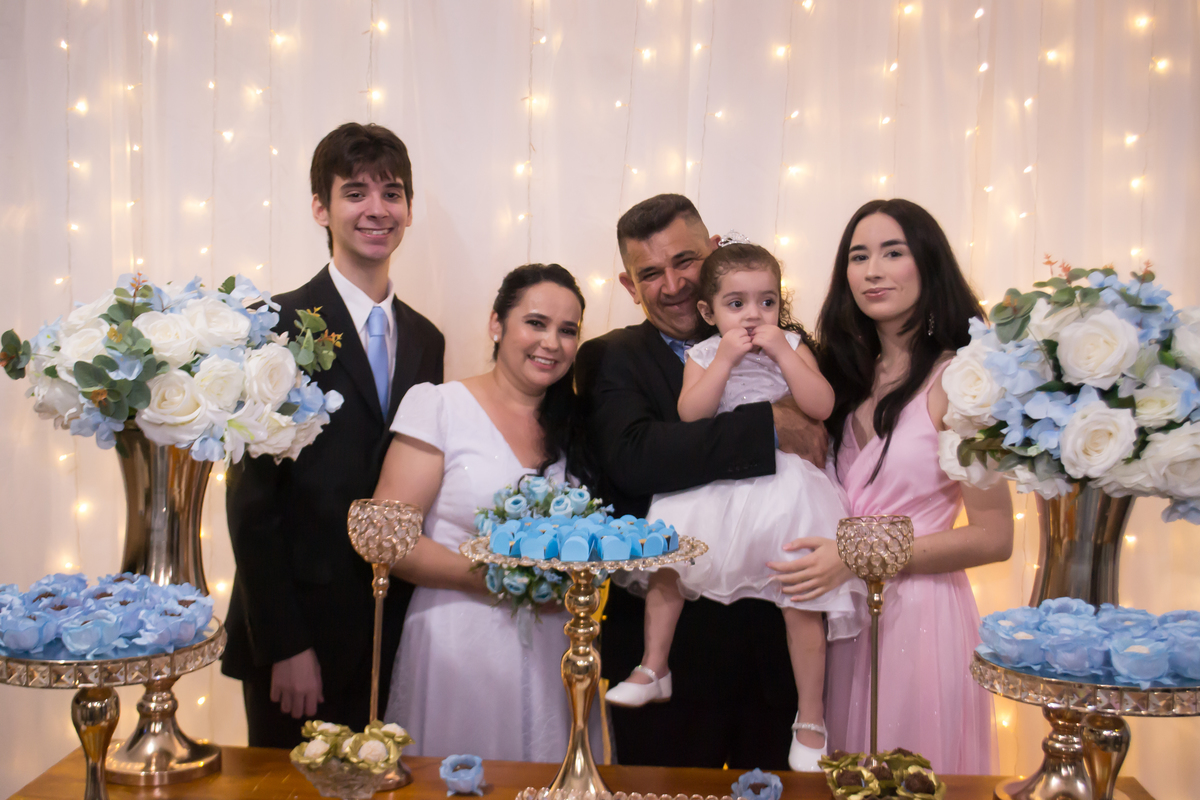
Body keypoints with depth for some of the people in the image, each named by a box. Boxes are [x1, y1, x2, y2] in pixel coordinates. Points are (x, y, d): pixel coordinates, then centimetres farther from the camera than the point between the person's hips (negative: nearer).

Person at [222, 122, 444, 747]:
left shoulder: (424, 340, 10)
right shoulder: (278, 326, -9)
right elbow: (251, 500, -11)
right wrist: (283, 646, -13)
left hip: (394, 634, 5)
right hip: (297, 633, -5)